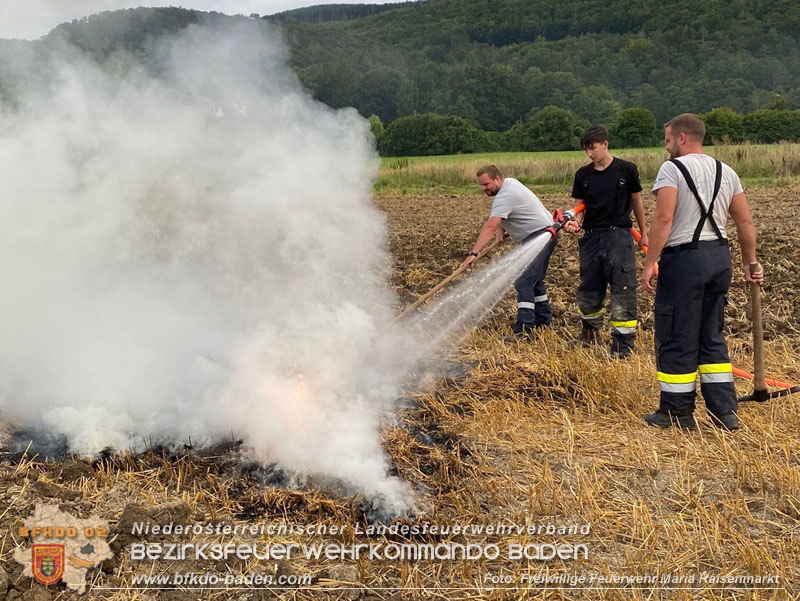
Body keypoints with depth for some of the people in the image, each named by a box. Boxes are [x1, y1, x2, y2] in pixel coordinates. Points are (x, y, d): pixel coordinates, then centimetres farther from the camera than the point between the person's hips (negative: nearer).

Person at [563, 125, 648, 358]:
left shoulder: (626, 170, -3)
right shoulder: (583, 175, 5)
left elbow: (637, 201, 7)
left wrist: (643, 234, 12)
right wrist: (575, 222, -16)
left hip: (619, 236, -3)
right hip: (592, 236, 4)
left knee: (622, 289, -6)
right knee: (589, 289, 12)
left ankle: (623, 343, 1)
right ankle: (590, 332, 34)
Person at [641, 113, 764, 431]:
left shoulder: (672, 168, -8)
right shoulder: (726, 172, 13)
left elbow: (663, 219, -18)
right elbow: (745, 222, 13)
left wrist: (649, 263, -15)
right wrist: (750, 263, 21)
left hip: (684, 259, -7)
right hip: (719, 257, 7)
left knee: (676, 339, 3)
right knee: (712, 337, 16)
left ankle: (677, 413, 11)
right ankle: (725, 411, 17)